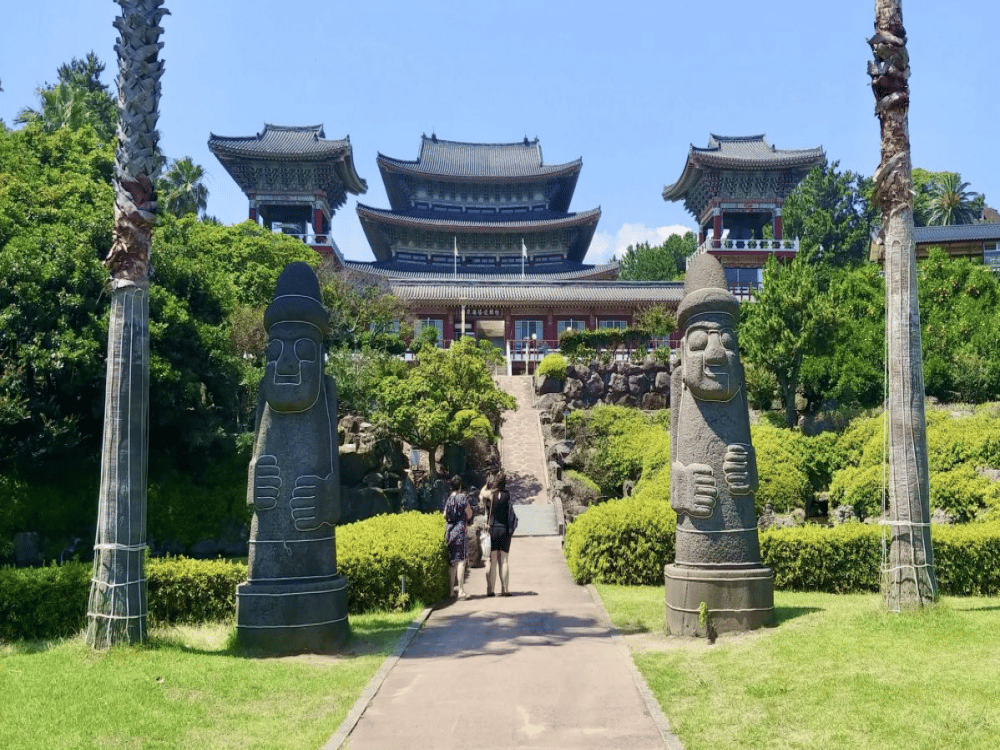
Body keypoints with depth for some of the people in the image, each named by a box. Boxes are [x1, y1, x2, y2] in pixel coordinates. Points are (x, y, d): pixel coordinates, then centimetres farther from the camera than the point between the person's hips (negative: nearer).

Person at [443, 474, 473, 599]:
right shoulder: (462, 498, -7)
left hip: (450, 531, 6)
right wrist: (468, 505, 12)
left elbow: (445, 516, 14)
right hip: (460, 530, -6)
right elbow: (469, 515, -2)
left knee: (452, 562, 10)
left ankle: (451, 590, 13)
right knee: (461, 561, -6)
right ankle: (461, 591, -10)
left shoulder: (448, 500, 10)